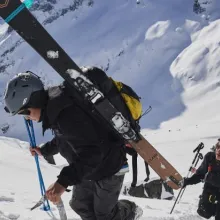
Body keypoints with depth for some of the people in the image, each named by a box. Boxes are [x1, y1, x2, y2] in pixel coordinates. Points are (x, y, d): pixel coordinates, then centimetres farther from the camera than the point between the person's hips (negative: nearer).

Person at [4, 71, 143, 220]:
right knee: (81, 205, 19)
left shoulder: (68, 114, -37)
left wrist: (63, 181, -46)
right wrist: (44, 150, 28)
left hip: (108, 166, -9)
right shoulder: (55, 108, -3)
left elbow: (91, 152, -40)